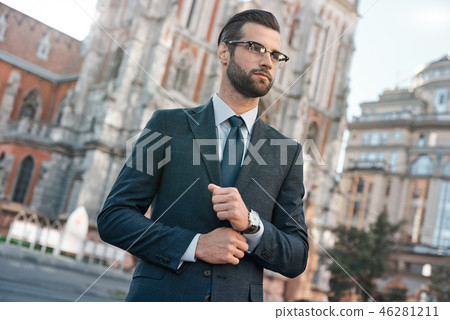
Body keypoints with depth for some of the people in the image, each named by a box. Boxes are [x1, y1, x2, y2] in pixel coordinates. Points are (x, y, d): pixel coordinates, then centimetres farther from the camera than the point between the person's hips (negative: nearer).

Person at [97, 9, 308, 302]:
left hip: (237, 301, 1)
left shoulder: (287, 153, 4)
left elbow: (296, 259, 3)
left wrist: (250, 223, -15)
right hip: (160, 296, -1)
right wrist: (195, 245, -14)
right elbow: (113, 217, -3)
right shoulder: (168, 124, 1)